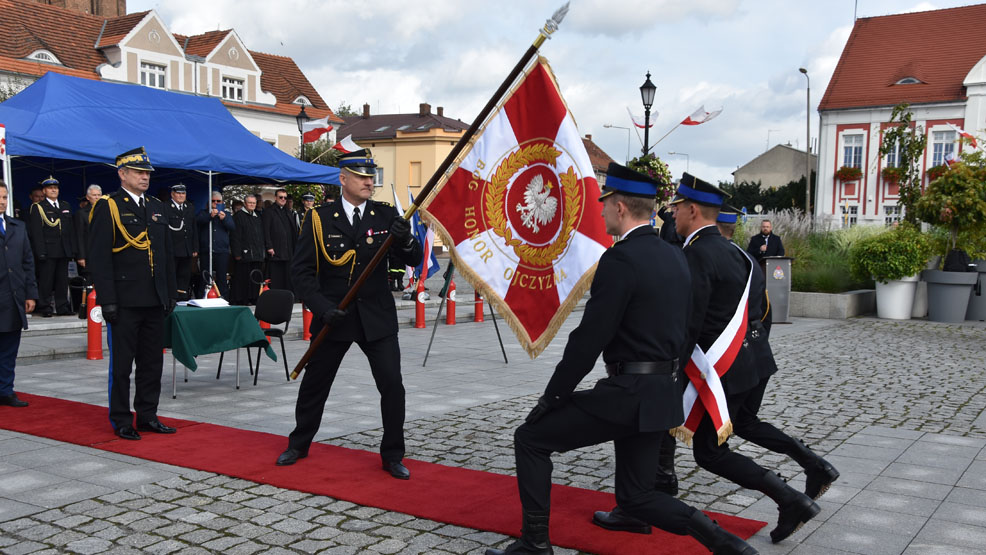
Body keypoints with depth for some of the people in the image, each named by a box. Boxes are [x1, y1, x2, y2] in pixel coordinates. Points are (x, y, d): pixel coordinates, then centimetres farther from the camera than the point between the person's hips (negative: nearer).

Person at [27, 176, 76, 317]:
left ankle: (62, 307, 12)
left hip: (64, 251, 5)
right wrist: (40, 252, -15)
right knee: (45, 280, -2)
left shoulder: (66, 206, 18)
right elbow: (36, 232, -7)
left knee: (62, 280, 7)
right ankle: (45, 308, 3)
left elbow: (71, 230, 17)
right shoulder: (37, 207, 1)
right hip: (47, 252, -5)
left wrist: (73, 250, 9)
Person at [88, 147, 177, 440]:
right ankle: (121, 420, 13)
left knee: (152, 361, 11)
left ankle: (148, 415, 22)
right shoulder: (107, 208, -4)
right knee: (122, 364, 3)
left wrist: (171, 293, 12)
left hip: (155, 301, 6)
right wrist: (107, 300, -15)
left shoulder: (157, 207, 14)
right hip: (125, 302, -6)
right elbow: (99, 258, -10)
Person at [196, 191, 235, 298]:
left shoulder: (226, 214, 17)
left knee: (222, 278, -2)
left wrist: (224, 219, -16)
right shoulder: (203, 213, 14)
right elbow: (198, 221, -8)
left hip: (222, 251, 1)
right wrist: (210, 216, -24)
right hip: (206, 251, 0)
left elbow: (232, 227, 2)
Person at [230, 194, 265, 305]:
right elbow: (235, 236, -8)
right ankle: (240, 300, -1)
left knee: (256, 278, 6)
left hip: (257, 255, 6)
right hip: (244, 254, -6)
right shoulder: (238, 216, -2)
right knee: (242, 278, -6)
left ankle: (253, 299, 12)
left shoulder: (257, 217, 19)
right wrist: (237, 253, -15)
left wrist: (262, 252, 16)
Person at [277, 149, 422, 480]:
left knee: (392, 384, -7)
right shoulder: (320, 219, -3)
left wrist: (405, 241, -26)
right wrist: (323, 308, -17)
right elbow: (301, 271, -4)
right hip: (333, 316, 0)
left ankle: (392, 455, 10)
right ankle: (299, 444, 35)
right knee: (314, 384, 12)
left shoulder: (385, 215, 1)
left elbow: (414, 260, -4)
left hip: (377, 316, 1)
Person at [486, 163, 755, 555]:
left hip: (627, 393, -9)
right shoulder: (675, 257, 11)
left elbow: (589, 338, -17)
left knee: (530, 438, 6)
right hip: (663, 392, 9)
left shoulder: (620, 259, -17)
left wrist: (552, 397, -8)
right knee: (635, 496, 20)